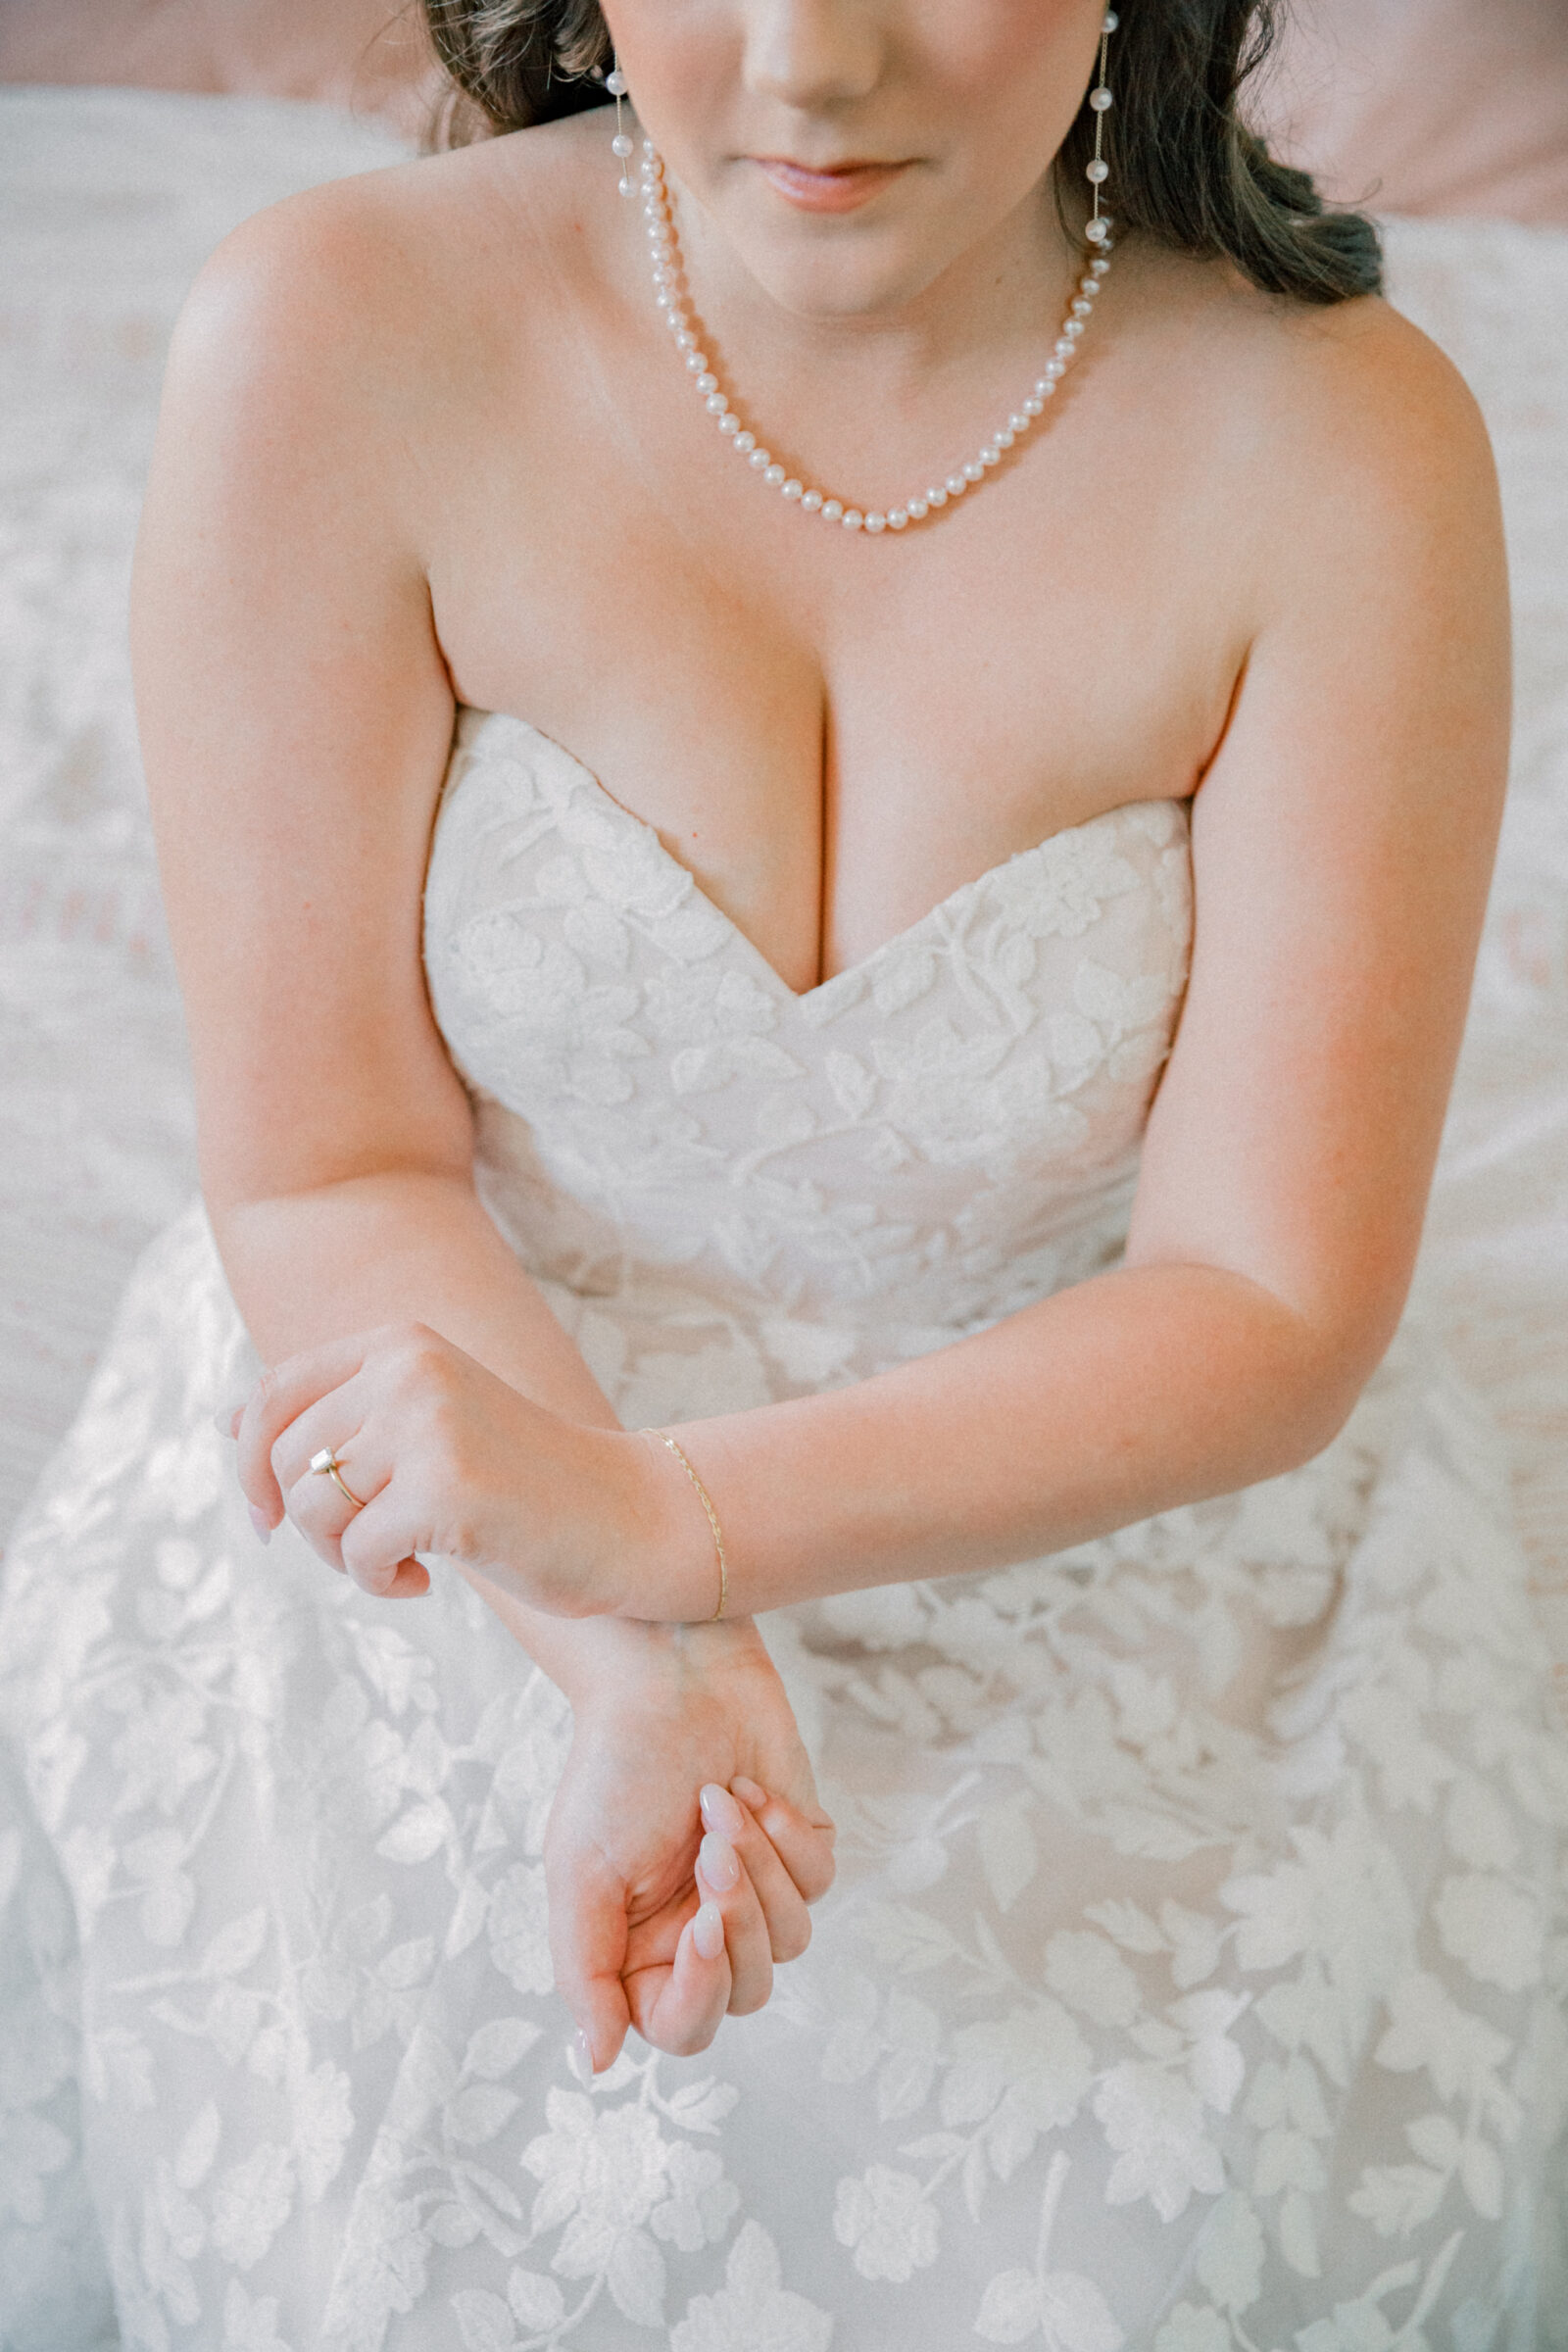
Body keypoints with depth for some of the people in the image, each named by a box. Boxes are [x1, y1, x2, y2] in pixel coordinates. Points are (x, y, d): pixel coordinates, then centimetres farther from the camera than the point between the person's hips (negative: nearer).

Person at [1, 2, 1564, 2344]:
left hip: (1100, 1557, 1)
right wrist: (638, 1681, -26)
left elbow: (1276, 1303, -14)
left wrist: (663, 1516, -27)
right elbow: (326, 1174, -11)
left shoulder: (1342, 442, -15)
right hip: (435, 1573, 0)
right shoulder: (337, 337, -15)